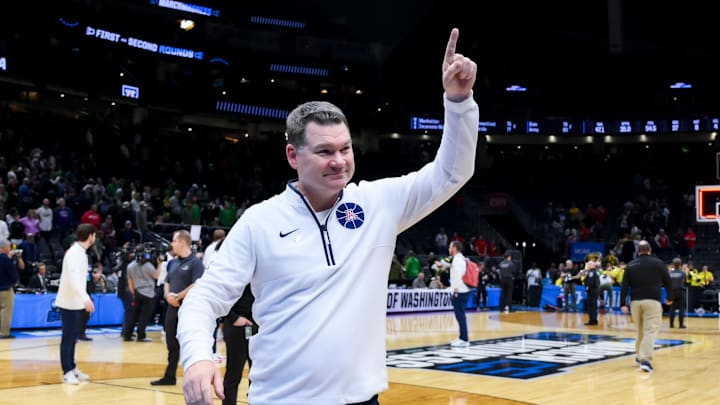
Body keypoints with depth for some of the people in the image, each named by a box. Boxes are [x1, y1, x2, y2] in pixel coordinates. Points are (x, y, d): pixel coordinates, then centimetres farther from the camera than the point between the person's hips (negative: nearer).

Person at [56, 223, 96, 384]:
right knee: (68, 337, -5)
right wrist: (86, 298, -39)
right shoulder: (74, 253, -18)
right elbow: (73, 278, -30)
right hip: (69, 302, -9)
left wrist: (85, 298, 22)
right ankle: (67, 372, -1)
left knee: (73, 337, 14)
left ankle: (72, 368, 22)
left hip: (75, 301, 9)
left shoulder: (80, 252, 12)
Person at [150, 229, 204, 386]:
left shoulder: (195, 262, -10)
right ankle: (169, 376, 23)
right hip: (172, 307, 8)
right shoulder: (173, 262, 14)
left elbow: (197, 285, -19)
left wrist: (178, 296, -16)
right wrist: (168, 295, 0)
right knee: (172, 344, 13)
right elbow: (167, 282, 20)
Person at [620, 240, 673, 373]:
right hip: (653, 301, -3)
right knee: (650, 331, -8)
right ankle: (646, 360, -21)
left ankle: (640, 356, 29)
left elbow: (624, 285, 2)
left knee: (640, 330, 19)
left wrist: (623, 304, 1)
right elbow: (667, 282, 9)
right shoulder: (658, 263, 4)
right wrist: (669, 297, 24)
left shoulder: (631, 265, 8)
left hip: (635, 302, 3)